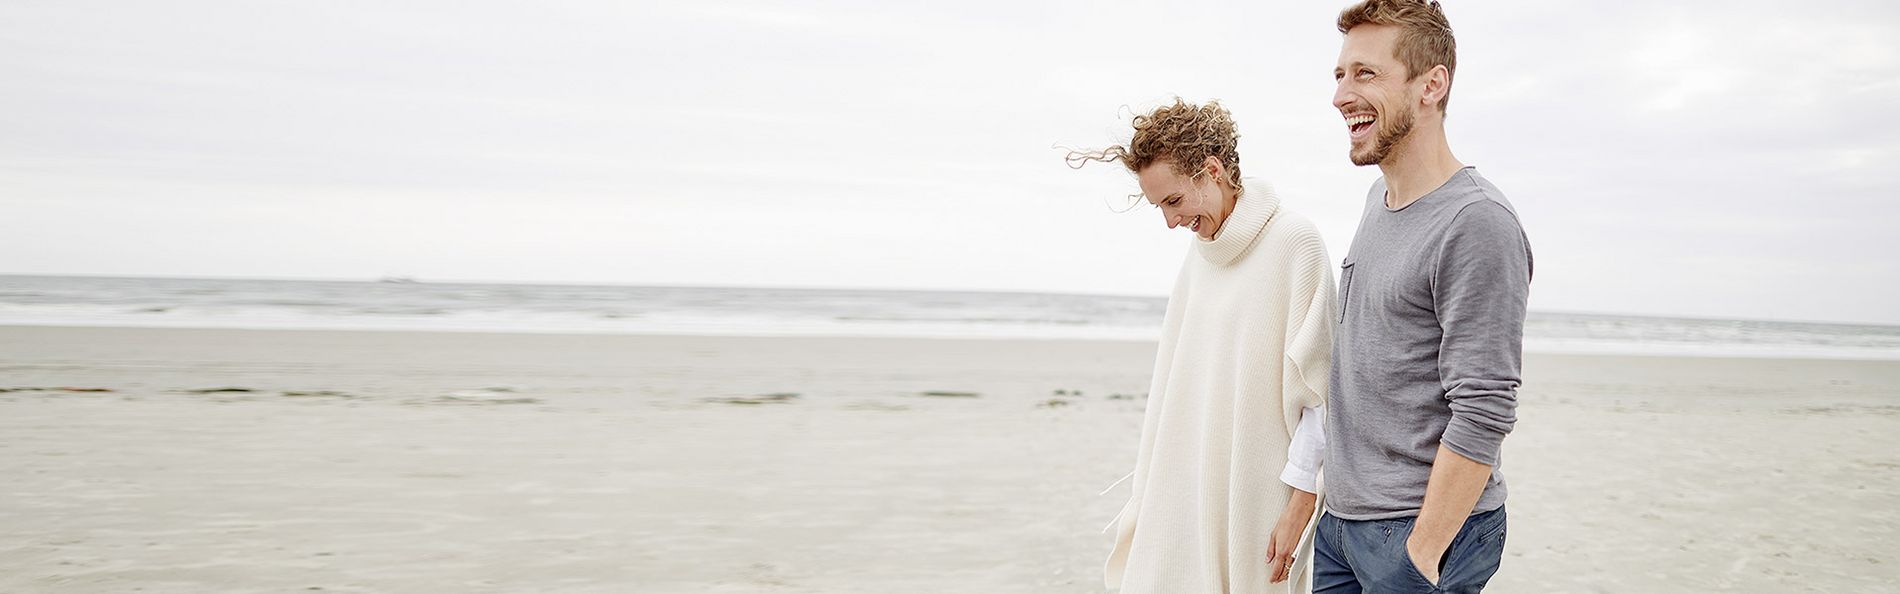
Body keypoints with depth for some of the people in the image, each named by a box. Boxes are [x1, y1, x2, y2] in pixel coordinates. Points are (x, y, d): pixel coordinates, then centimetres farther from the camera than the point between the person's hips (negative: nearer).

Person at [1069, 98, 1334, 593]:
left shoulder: (1294, 243, -10)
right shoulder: (1202, 248, 12)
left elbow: (1318, 389, -11)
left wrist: (1301, 502, -12)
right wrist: (1148, 495, 13)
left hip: (1256, 495, -6)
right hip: (1188, 492, 6)